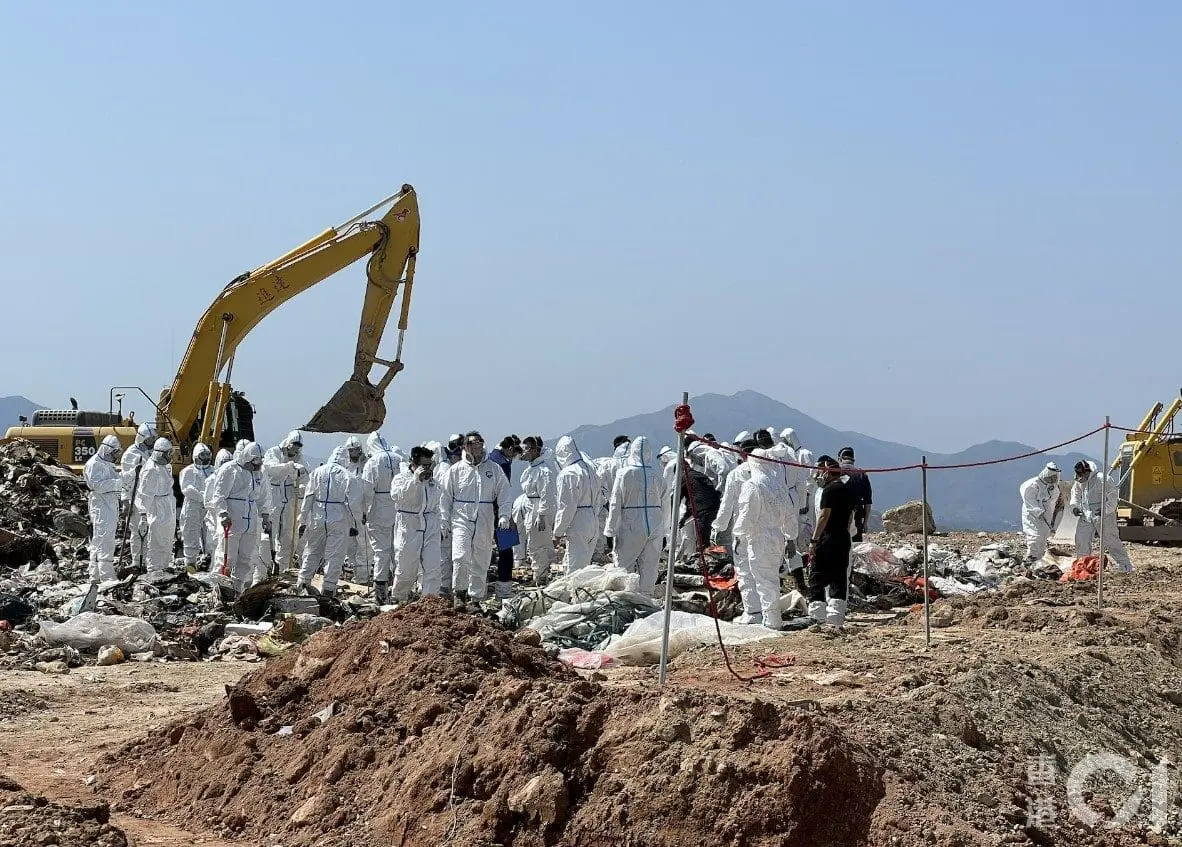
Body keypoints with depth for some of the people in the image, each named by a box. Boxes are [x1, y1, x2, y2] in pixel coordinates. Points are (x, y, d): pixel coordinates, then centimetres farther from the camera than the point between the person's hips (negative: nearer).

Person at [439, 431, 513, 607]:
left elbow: (504, 494, 8)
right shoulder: (456, 470, 3)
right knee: (461, 558, -17)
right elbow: (445, 497, 8)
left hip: (485, 522, 2)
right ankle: (460, 593, 1)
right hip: (461, 519, -2)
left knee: (481, 562, 7)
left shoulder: (494, 469, 7)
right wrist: (444, 521, 4)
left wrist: (504, 516, -4)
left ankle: (476, 598, 18)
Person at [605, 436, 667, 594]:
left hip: (631, 528, -4)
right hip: (655, 528, 4)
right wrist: (662, 531, 17)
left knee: (625, 567, 5)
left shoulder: (624, 474, -10)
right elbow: (663, 505, 7)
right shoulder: (657, 475, 1)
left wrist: (611, 531, -1)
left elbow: (615, 504, -7)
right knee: (649, 567, 10)